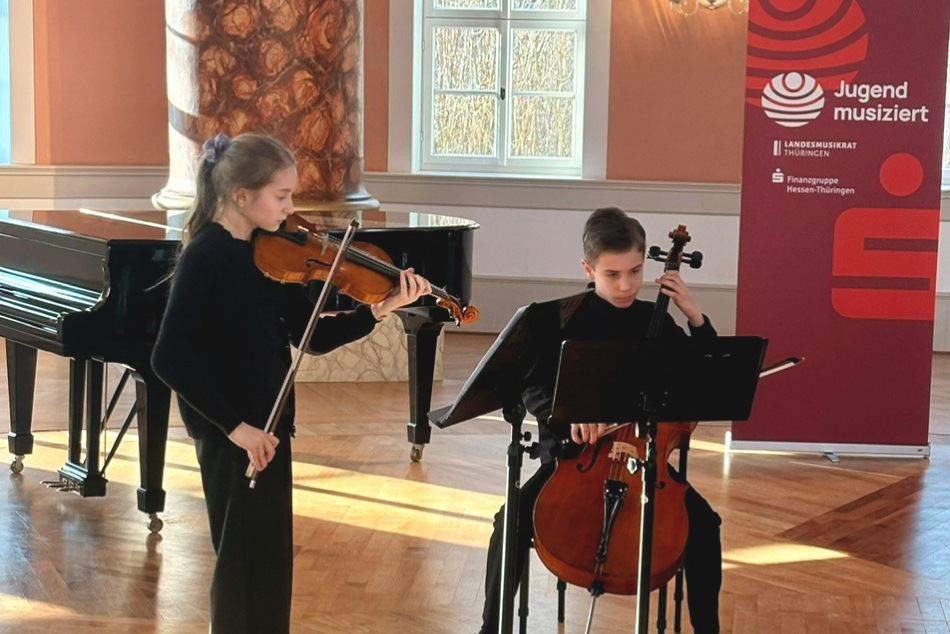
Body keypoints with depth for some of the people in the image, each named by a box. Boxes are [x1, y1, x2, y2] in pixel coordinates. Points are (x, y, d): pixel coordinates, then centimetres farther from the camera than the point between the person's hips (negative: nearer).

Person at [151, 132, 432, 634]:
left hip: (268, 426, 8)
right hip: (231, 436, -7)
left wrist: (378, 312, -8)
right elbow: (170, 360, -23)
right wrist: (235, 425, -25)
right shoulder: (204, 258, -17)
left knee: (270, 557, 16)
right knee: (246, 560, 2)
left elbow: (312, 336, 6)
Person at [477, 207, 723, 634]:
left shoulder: (655, 321, 2)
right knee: (514, 518, -25)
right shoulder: (565, 319, -4)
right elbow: (532, 387, -9)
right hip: (571, 449, -1)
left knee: (703, 521, -20)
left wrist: (695, 316, -8)